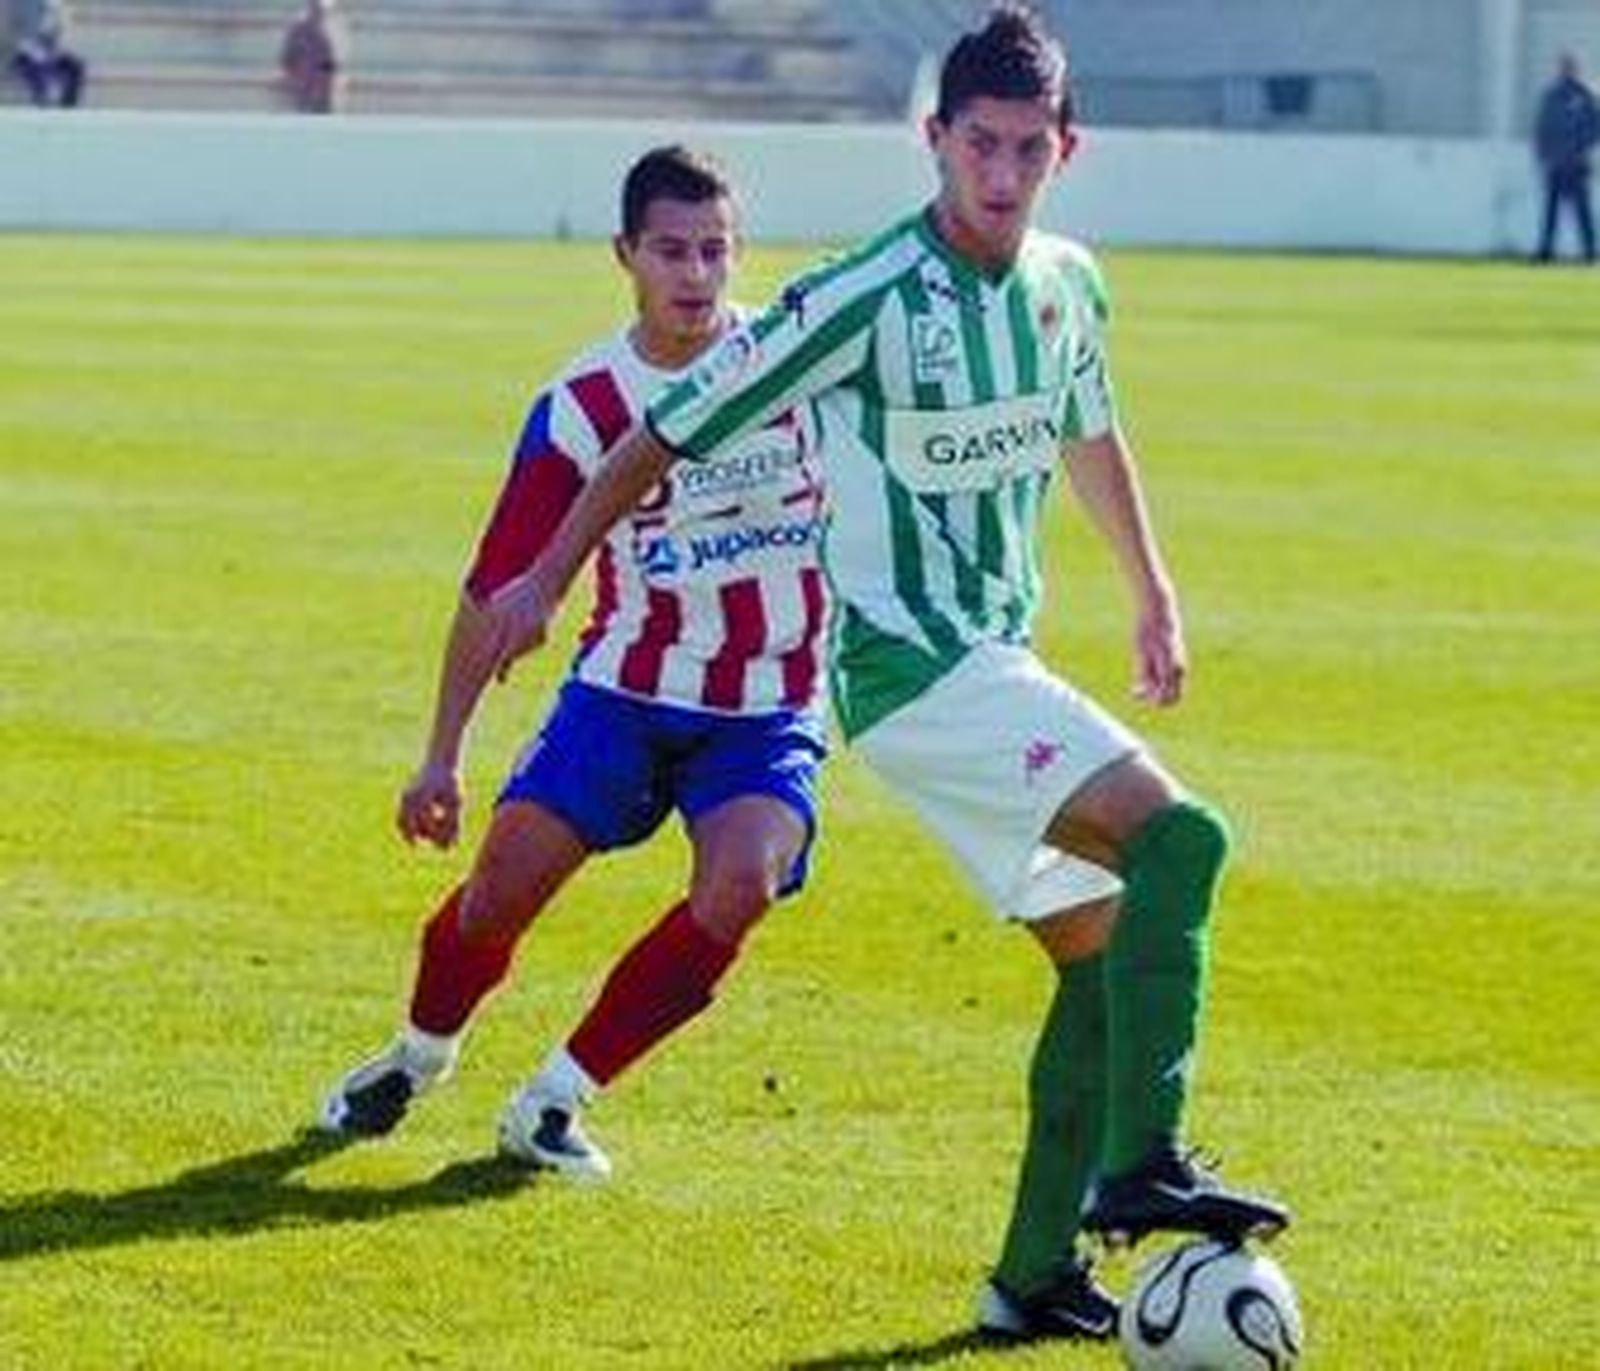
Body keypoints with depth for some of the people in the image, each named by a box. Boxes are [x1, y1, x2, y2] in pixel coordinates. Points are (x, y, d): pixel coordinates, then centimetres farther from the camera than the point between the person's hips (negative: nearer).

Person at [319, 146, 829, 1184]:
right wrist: (444, 755, -3)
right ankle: (420, 1055, 24)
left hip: (769, 716, 0)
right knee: (505, 882, -11)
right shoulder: (581, 408, -8)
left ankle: (555, 1102, -9)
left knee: (740, 886, -25)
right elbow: (497, 591, -2)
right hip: (626, 694, 0)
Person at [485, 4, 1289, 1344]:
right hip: (905, 664, -8)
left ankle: (1038, 1276, 13)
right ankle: (1141, 1163, -28)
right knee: (1177, 840, -23)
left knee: (1109, 951, 7)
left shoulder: (1067, 285, 5)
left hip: (995, 666, 8)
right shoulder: (867, 301, -17)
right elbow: (675, 430, -9)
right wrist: (548, 578, -4)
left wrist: (1154, 597, 34)